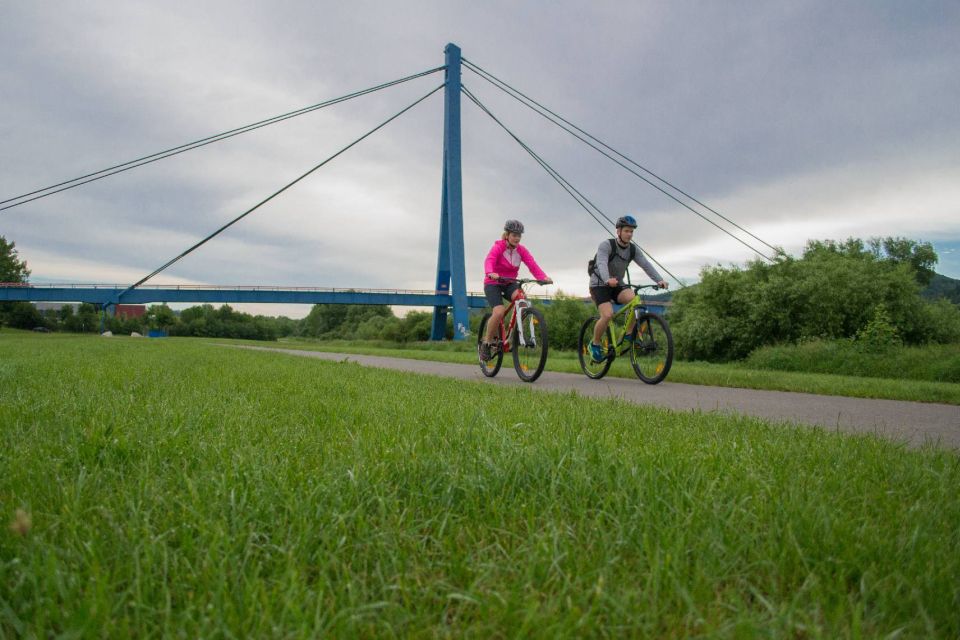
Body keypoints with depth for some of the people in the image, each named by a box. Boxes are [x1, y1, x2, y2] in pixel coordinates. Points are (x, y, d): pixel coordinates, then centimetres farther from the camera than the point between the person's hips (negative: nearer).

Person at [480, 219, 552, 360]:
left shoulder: (521, 250, -3)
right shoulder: (498, 247, -14)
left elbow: (532, 264, -16)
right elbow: (489, 261, -32)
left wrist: (543, 277, -35)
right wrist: (490, 273, -56)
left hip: (509, 283, 4)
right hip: (493, 284, -4)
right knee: (499, 312, -26)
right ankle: (486, 342, -6)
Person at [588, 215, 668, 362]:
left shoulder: (633, 249, -2)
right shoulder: (606, 245, -18)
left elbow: (646, 265, -13)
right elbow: (602, 264, -35)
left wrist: (659, 280, -30)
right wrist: (607, 280, -55)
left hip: (617, 285, 5)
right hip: (600, 285, -5)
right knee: (607, 315, -26)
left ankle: (629, 334, -10)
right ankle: (595, 344, -3)